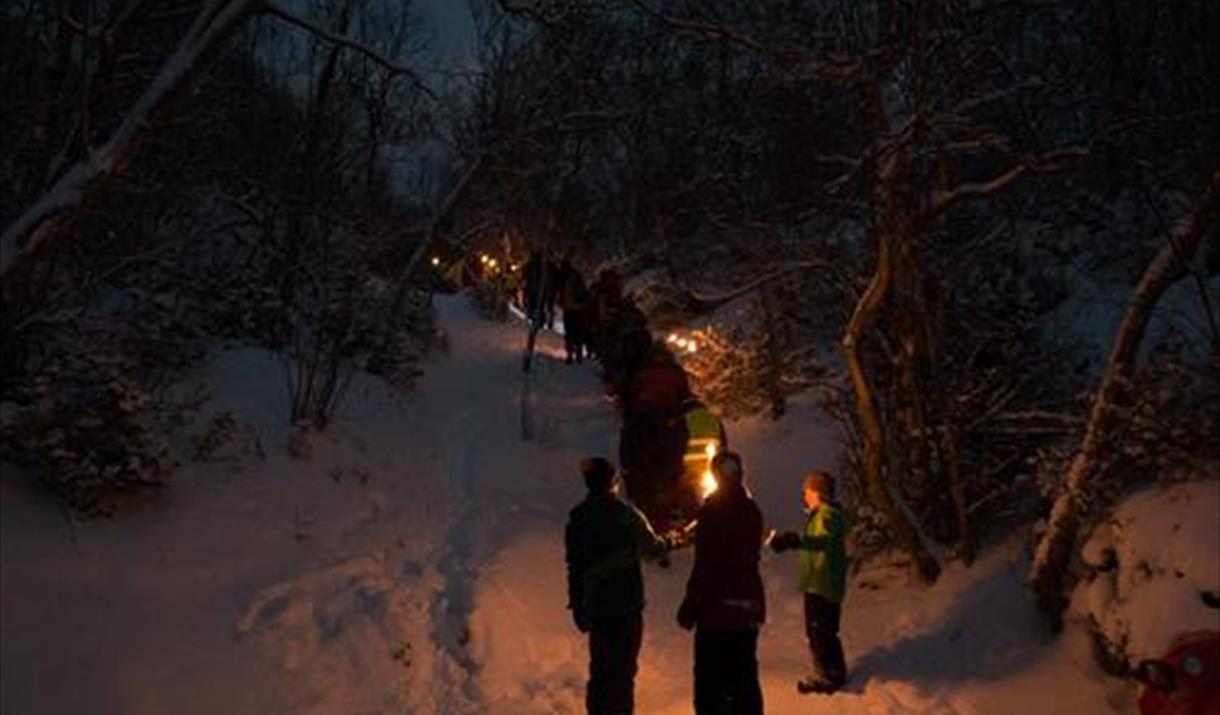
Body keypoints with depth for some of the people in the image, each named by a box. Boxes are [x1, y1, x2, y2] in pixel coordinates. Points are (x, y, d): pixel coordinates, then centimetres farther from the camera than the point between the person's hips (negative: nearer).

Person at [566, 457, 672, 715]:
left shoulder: (576, 519, 5)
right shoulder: (625, 514, -11)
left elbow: (574, 567, 7)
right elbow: (652, 548, -2)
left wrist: (577, 604, 13)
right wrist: (668, 541, 20)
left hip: (595, 605, 5)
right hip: (626, 604, -5)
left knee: (600, 667, 14)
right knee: (623, 667, -1)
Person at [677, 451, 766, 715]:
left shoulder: (712, 510, -13)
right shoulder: (752, 511, 7)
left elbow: (704, 565, -16)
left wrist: (690, 606, -10)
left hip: (717, 606, -6)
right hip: (749, 604, 6)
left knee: (709, 678, 1)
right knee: (745, 676, 14)